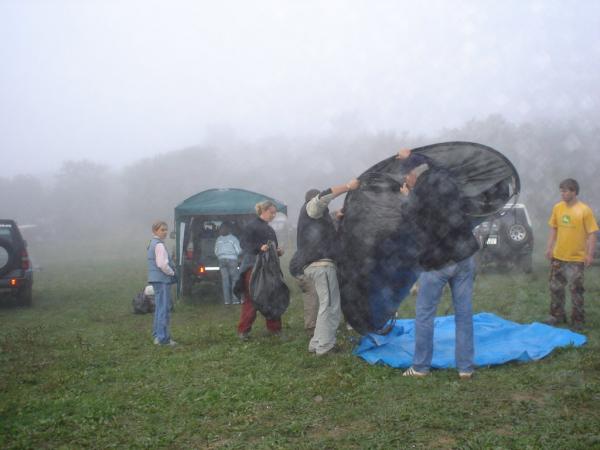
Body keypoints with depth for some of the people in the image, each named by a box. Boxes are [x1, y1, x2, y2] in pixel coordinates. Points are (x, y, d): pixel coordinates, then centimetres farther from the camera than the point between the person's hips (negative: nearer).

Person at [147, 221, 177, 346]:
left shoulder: (152, 244, 16)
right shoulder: (159, 245, -15)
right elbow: (162, 264, -22)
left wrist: (170, 272, 14)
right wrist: (172, 273, -6)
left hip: (157, 279, 10)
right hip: (162, 280, -10)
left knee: (159, 307, 18)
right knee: (164, 309, -7)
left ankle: (157, 335, 26)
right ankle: (162, 338, -5)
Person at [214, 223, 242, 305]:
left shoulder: (218, 239, 8)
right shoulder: (233, 238, -3)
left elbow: (216, 252, 13)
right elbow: (238, 251, -3)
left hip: (222, 260, 3)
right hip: (232, 260, -3)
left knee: (225, 280, 4)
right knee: (235, 279, 1)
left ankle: (227, 300, 0)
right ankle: (235, 299, -5)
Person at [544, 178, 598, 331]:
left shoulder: (585, 210, -14)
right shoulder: (557, 207, 1)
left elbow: (592, 233, -12)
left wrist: (590, 254, -15)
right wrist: (549, 247, 5)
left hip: (576, 258, -5)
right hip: (558, 256, 5)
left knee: (576, 290, 4)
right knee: (555, 287, 13)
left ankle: (578, 320, 16)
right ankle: (557, 315, 28)